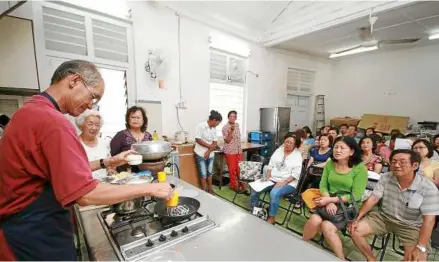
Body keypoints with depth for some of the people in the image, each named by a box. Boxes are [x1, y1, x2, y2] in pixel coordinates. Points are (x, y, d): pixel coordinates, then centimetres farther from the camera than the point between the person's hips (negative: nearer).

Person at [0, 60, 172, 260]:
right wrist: (149, 188, -24)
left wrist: (106, 162, 5)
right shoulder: (52, 121, -27)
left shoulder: (31, 111, 6)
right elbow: (85, 195, -30)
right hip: (36, 233, -9)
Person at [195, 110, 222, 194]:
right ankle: (203, 191, 20)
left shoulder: (214, 129, 3)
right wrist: (209, 146, -17)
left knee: (209, 172, 16)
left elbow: (215, 143, 1)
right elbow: (198, 140, -19)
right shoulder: (201, 126, -15)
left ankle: (210, 189, 31)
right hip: (201, 154, -6)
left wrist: (209, 151, -14)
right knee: (203, 173, 4)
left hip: (210, 154, 6)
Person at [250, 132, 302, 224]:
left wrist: (284, 182, -22)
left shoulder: (297, 155, -3)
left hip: (288, 183, -4)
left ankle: (271, 217, -13)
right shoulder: (278, 150, 10)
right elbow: (270, 165, 9)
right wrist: (267, 177, -4)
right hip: (272, 179, 5)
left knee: (274, 193, -34)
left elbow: (295, 174, -11)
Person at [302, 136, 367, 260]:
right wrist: (329, 202, -16)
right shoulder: (329, 164, 4)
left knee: (327, 226, -25)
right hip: (330, 203, 3)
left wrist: (330, 199, -20)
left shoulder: (360, 168, -9)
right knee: (314, 220, -23)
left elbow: (356, 196, -14)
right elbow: (323, 185, 2)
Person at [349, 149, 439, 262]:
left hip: (411, 226, -2)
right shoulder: (385, 178, -9)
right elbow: (373, 199, -9)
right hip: (383, 217, 2)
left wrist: (421, 248, -27)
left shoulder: (428, 189, -17)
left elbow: (428, 220, -20)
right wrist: (357, 218, -16)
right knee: (355, 230, -12)